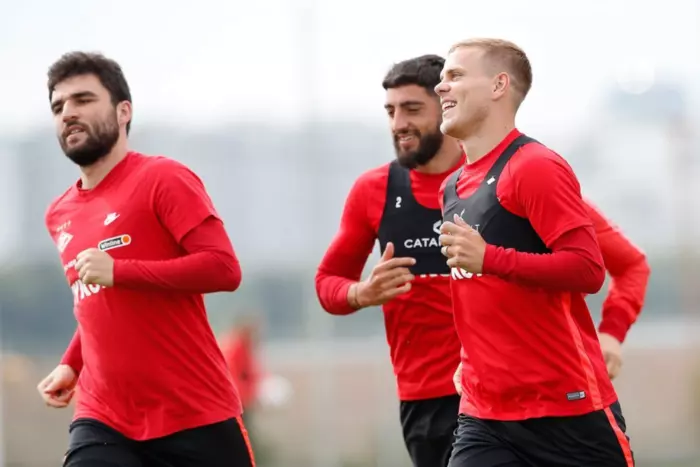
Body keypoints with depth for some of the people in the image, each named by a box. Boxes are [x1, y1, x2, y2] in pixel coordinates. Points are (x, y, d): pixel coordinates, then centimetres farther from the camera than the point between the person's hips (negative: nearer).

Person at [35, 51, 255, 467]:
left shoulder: (163, 179, -6)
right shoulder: (60, 215, 14)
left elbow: (224, 269, -16)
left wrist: (117, 270, -20)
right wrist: (71, 365, 11)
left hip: (196, 418, -5)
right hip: (104, 423, 5)